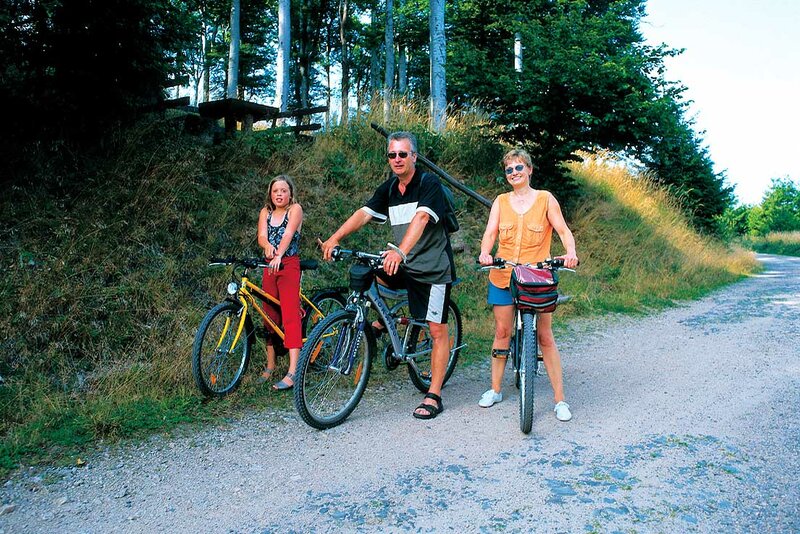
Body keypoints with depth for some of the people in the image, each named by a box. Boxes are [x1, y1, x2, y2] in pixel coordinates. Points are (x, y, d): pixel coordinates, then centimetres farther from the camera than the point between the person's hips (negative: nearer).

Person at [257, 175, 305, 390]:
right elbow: (261, 236, -4)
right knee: (270, 316, 8)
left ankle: (292, 372, -18)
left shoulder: (295, 209, -1)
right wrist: (268, 247, -28)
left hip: (289, 265, -5)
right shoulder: (265, 212, 13)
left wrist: (279, 255, -35)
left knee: (290, 315, -13)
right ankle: (270, 366, 20)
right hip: (270, 266, 5)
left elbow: (288, 233, -18)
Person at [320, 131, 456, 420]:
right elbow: (364, 213, -5)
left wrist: (400, 251, -47)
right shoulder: (389, 188, 5)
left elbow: (421, 217, -31)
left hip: (433, 268, -6)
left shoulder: (429, 184, -15)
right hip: (405, 264, 6)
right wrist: (335, 238, -18)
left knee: (438, 331, -3)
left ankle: (434, 396, 7)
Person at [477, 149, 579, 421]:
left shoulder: (545, 199, 4)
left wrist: (571, 252, -23)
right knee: (502, 331, 5)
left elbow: (563, 230, -3)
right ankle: (495, 389, 20)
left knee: (545, 336, -2)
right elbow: (490, 232, -1)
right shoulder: (501, 202, 10)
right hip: (503, 276, 2)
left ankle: (560, 399, 6)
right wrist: (484, 253, -22)